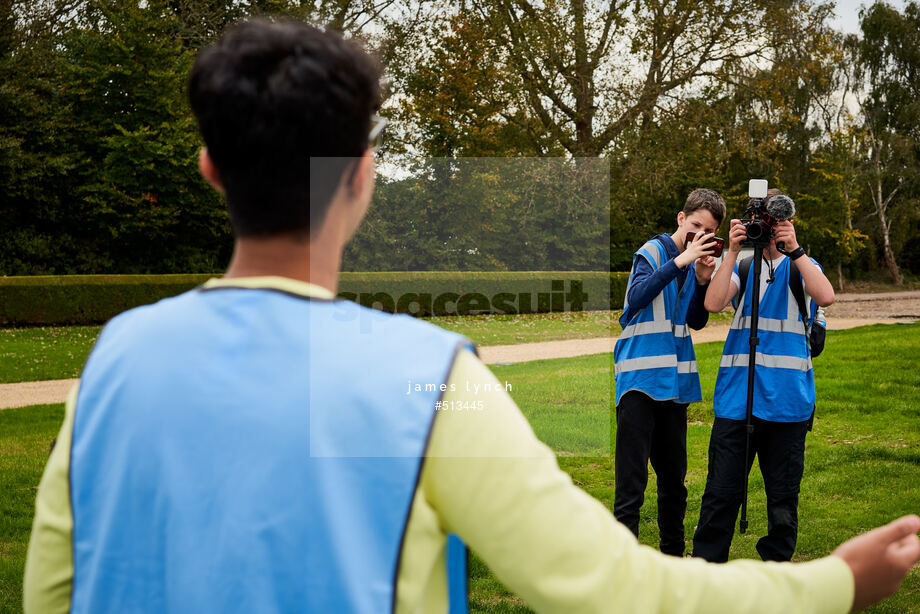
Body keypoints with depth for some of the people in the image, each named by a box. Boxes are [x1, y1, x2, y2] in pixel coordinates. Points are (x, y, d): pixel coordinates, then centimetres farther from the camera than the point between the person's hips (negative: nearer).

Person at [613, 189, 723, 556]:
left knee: (674, 478, 15)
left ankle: (673, 557, 28)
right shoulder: (653, 251, -5)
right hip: (640, 378, -7)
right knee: (631, 481, -9)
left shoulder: (693, 262, 14)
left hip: (675, 382, 7)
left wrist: (702, 281, -1)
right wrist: (681, 262, -25)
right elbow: (636, 297, -22)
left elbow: (696, 321, 15)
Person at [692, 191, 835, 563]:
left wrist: (794, 250, -13)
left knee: (783, 495, 6)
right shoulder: (741, 265, 11)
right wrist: (733, 252, -10)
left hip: (789, 397, 0)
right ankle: (705, 566, 9)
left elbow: (825, 297, -10)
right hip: (737, 396, 0)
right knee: (722, 491, -1)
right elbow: (713, 303, -7)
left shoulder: (802, 266, 11)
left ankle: (776, 566, 20)